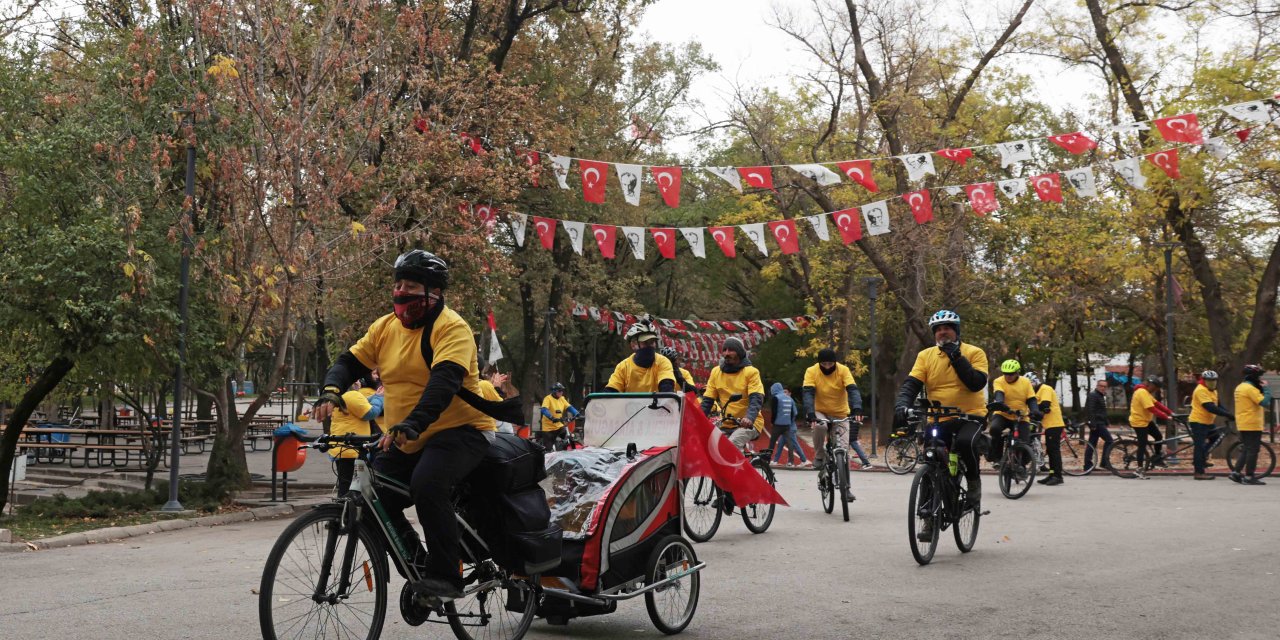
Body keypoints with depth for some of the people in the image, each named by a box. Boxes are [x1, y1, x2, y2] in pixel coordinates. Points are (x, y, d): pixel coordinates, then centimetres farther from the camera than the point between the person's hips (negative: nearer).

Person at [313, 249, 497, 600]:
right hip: (406, 440, 8)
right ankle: (419, 567, 18)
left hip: (460, 430, -7)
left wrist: (411, 425, -43)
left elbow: (444, 381, -30)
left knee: (427, 485, -32)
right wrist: (331, 391, -17)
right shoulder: (385, 327, 6)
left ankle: (446, 576, -19)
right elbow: (350, 362, 6)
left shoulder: (452, 327, -15)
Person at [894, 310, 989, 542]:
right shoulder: (925, 356, 4)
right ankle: (930, 522, 12)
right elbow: (911, 384, -6)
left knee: (965, 443, -35)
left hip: (970, 417, -3)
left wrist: (957, 358, -20)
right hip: (938, 421, 3)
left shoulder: (974, 353, -2)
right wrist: (901, 406, -25)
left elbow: (977, 383, -17)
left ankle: (973, 483, -6)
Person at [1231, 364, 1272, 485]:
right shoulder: (1250, 388, -17)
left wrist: (1262, 388, 9)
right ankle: (1249, 477, -1)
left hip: (1243, 424, 9)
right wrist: (1266, 388, -12)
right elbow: (1265, 402, -23)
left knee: (1245, 450, 15)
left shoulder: (1240, 387, 14)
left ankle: (1236, 473, 13)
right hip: (1252, 425, -9)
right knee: (1252, 451, -4)